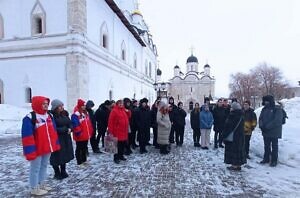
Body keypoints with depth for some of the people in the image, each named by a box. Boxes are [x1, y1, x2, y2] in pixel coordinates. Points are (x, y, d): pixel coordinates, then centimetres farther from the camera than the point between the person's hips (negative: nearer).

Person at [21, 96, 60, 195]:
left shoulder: (49, 116, 7)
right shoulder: (29, 118, -16)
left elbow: (53, 132, 13)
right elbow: (27, 136, -19)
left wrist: (56, 144, 12)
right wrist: (30, 150, -21)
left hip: (47, 148, 8)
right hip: (37, 149, -8)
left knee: (44, 166, 19)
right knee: (35, 168, 7)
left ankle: (41, 184, 35)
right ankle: (34, 188, 22)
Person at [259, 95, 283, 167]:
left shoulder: (277, 109, -12)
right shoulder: (264, 109, 8)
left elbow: (277, 121, -22)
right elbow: (260, 118, 6)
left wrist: (267, 127, -23)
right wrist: (261, 126, -12)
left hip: (274, 132, -6)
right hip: (265, 132, 6)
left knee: (274, 146, 7)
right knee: (266, 146, 16)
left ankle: (274, 161, 18)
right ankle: (266, 159, 28)